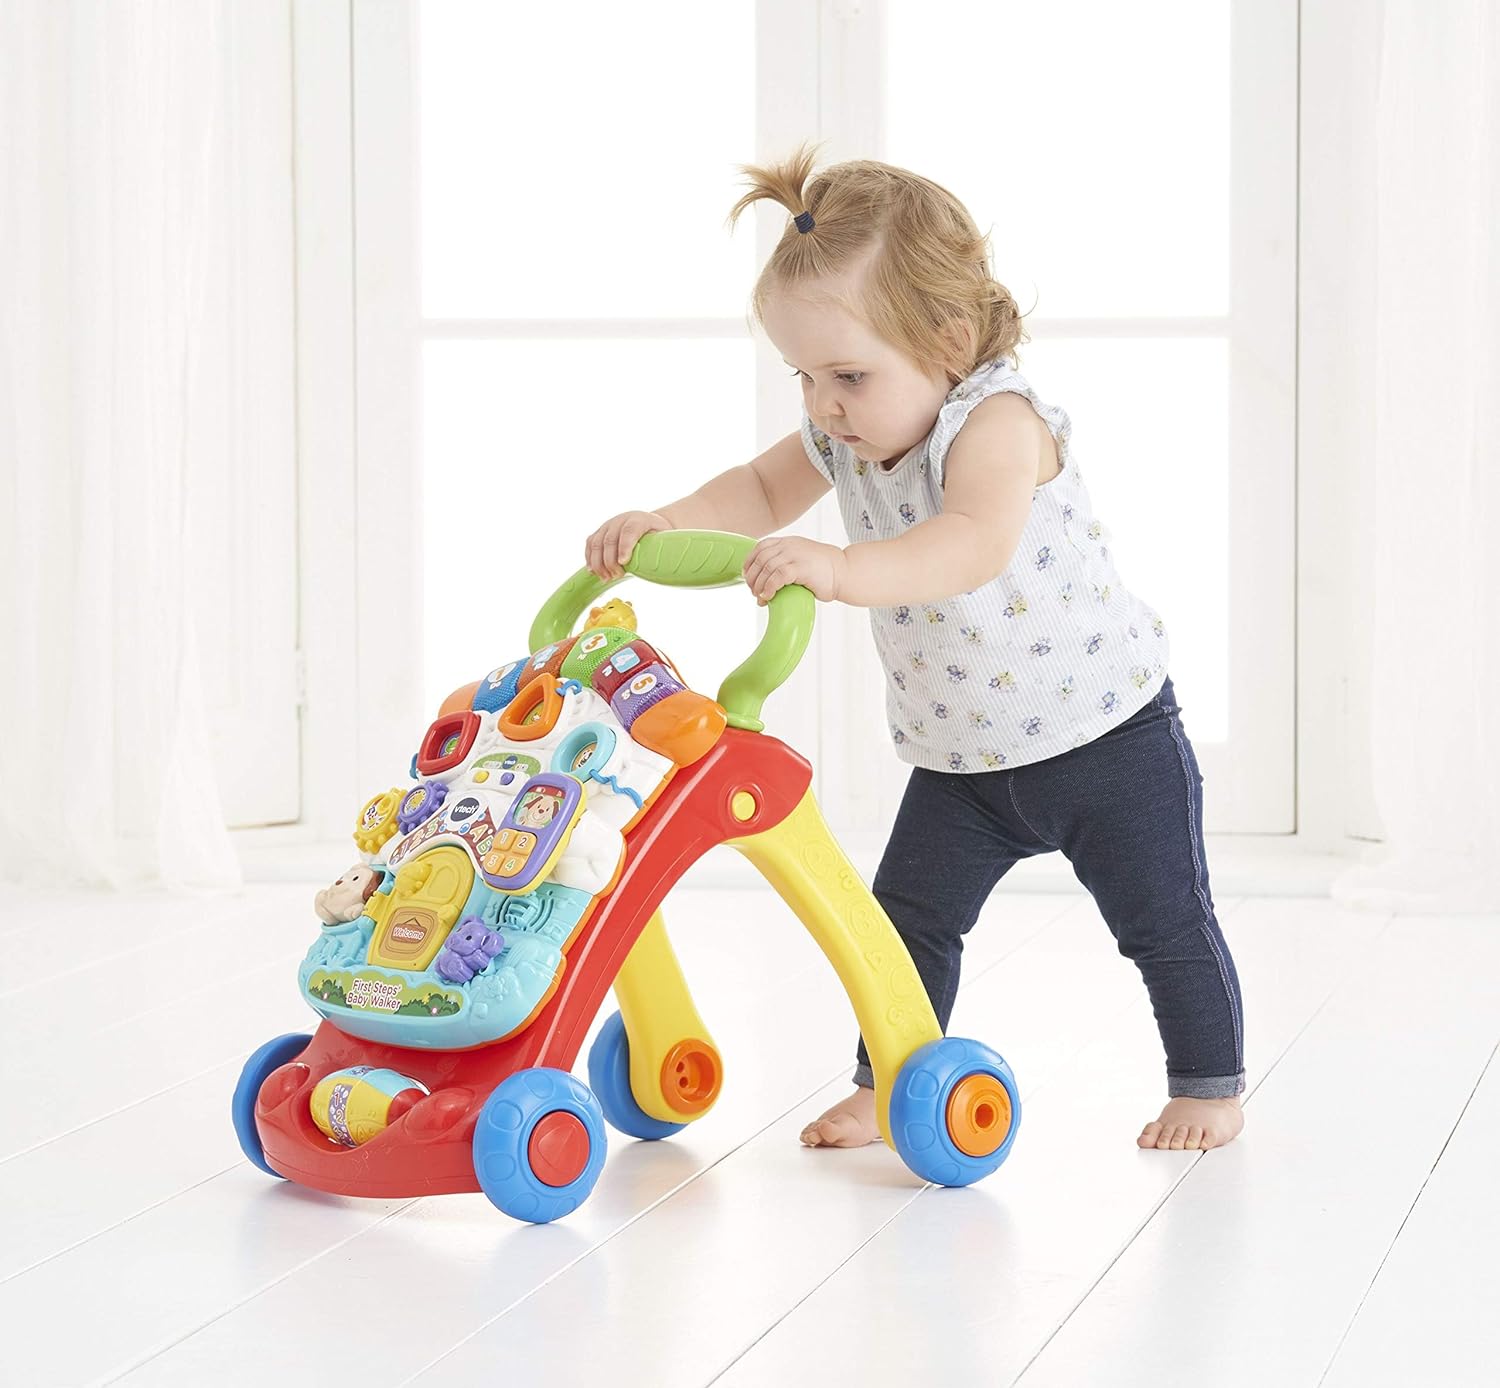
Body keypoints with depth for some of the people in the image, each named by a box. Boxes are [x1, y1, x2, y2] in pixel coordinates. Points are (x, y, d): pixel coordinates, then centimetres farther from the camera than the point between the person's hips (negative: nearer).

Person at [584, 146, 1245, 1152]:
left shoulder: (997, 423, -29)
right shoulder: (846, 436, -5)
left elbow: (976, 547, -48)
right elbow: (763, 490, 14)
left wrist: (840, 570, -61)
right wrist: (665, 524, -5)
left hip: (1105, 731, -6)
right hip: (961, 759, 7)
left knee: (1165, 923, 5)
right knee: (908, 916, 5)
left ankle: (1211, 1084, 22)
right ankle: (887, 1085, 20)